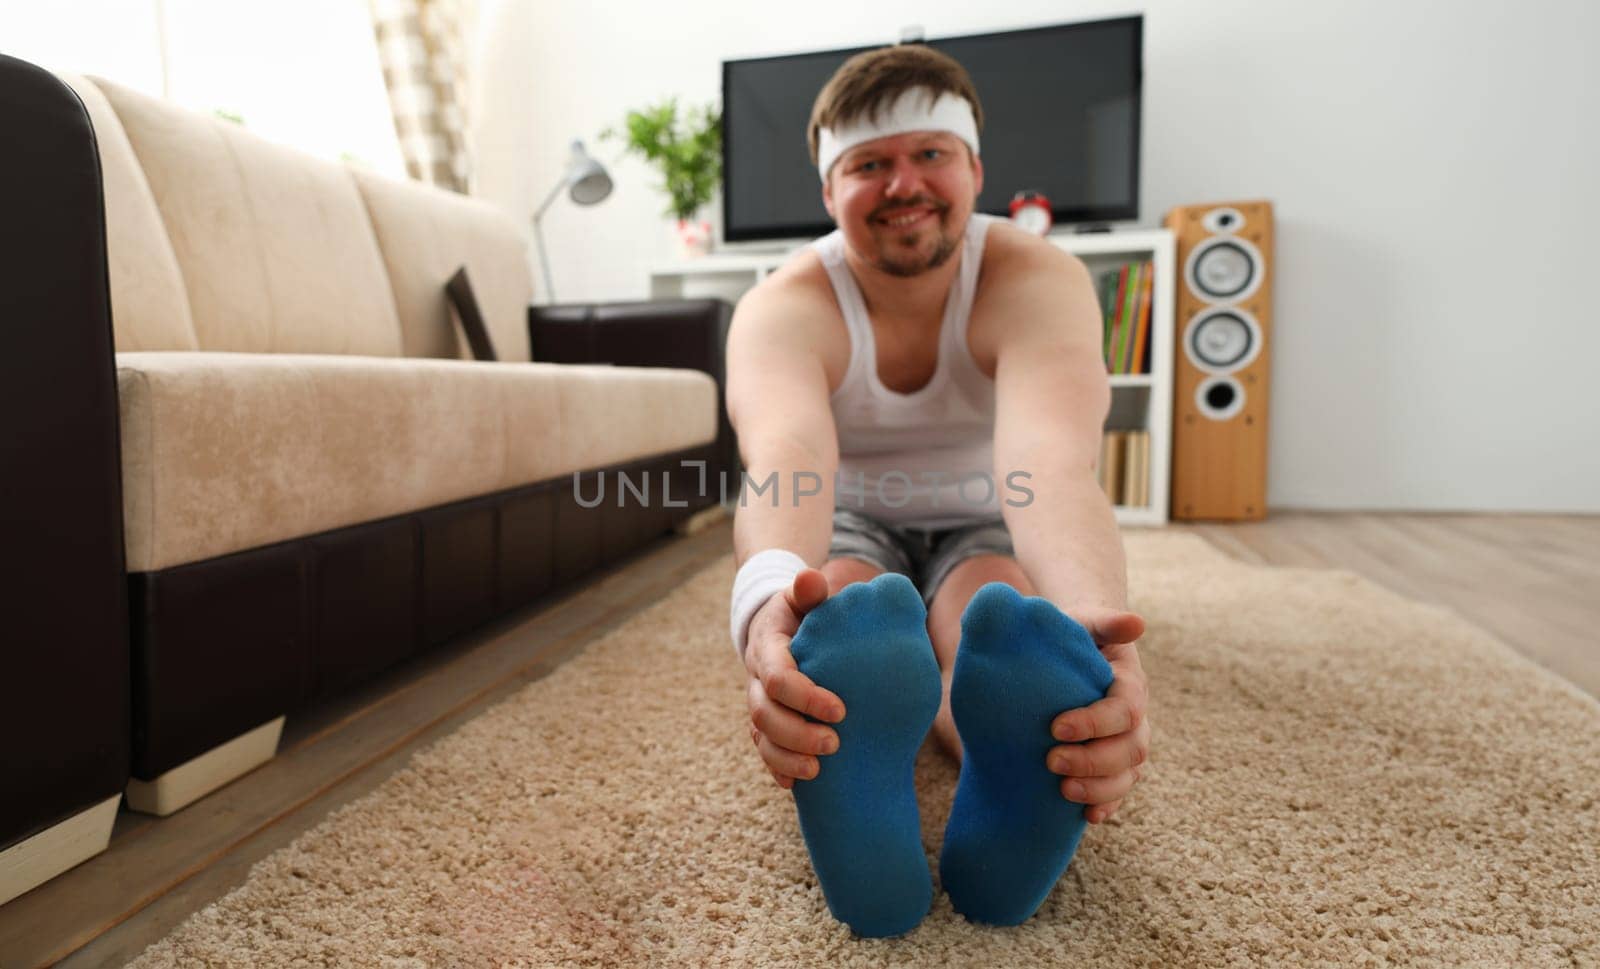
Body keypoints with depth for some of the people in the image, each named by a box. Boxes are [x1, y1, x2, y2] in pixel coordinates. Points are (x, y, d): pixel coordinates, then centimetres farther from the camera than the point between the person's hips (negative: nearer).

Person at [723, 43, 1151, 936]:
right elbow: (784, 457, -44)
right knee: (844, 605, -35)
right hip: (851, 530, 0)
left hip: (985, 529, 0)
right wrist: (769, 598, -68)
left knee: (1000, 614, -35)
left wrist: (1097, 624, -65)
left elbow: (1053, 462, -42)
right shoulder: (783, 307, -20)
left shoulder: (1037, 280, -21)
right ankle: (857, 805, -59)